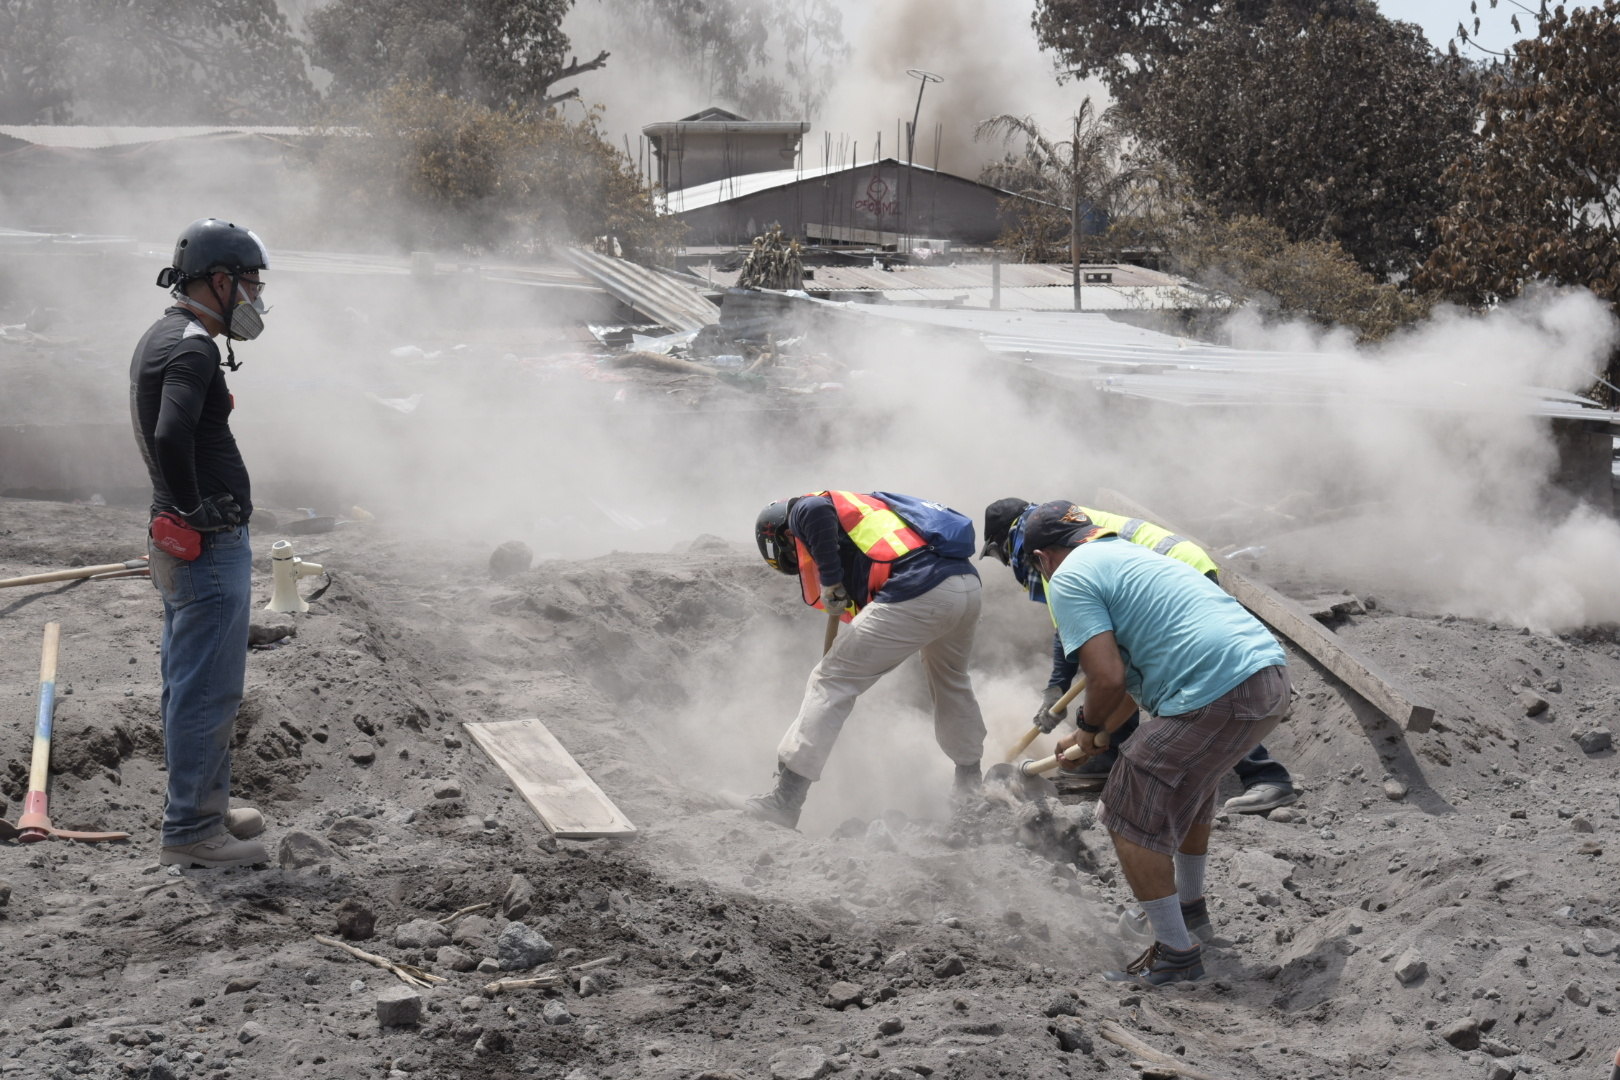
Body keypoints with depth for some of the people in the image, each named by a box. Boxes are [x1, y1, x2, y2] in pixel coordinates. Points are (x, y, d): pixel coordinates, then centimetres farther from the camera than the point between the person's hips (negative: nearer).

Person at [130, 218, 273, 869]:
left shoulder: (161, 339, 14)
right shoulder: (192, 348, -19)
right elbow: (171, 436, -35)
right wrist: (193, 506, -22)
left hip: (181, 544, 10)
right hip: (210, 546, -10)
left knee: (192, 686, 19)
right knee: (206, 692, -3)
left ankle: (206, 805, 31)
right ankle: (189, 832, 4)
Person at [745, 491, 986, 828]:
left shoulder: (801, 512, 11)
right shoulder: (858, 509, 35)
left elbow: (818, 511, -16)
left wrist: (830, 582, -7)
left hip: (917, 593, -9)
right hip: (969, 583, 9)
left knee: (832, 682, -1)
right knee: (950, 680, 36)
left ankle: (786, 799, -4)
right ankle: (969, 781, 50)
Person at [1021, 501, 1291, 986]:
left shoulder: (1069, 578, -1)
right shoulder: (1130, 555, 29)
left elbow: (1108, 677, -11)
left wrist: (1090, 728, 9)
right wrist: (1099, 734, 43)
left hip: (1218, 694, -10)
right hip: (1272, 674, 10)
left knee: (1131, 818, 3)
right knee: (1187, 784, 33)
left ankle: (1176, 953, 9)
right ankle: (1191, 908, 50)